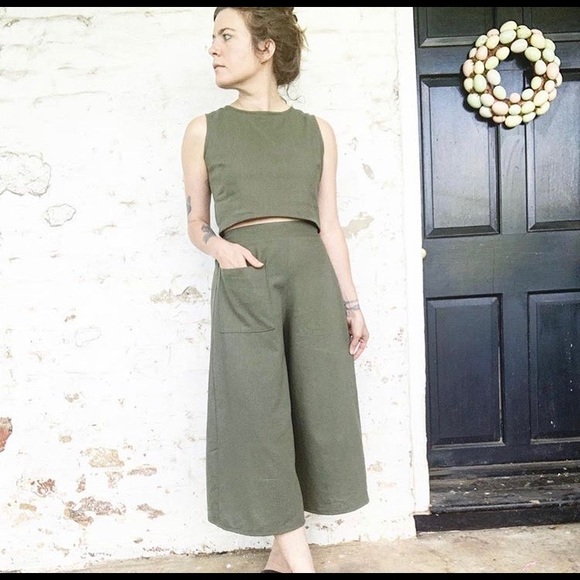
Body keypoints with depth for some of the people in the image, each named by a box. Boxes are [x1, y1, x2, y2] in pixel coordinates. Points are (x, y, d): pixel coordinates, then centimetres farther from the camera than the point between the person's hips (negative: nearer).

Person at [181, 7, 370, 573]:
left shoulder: (316, 130, 11)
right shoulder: (204, 129, 9)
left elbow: (329, 225, 11)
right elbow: (196, 222, 13)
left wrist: (352, 302, 9)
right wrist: (218, 246, -10)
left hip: (311, 274, 2)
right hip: (243, 282, -1)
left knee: (315, 413, 4)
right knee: (260, 416, -2)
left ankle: (282, 553, 22)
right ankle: (300, 561, 9)